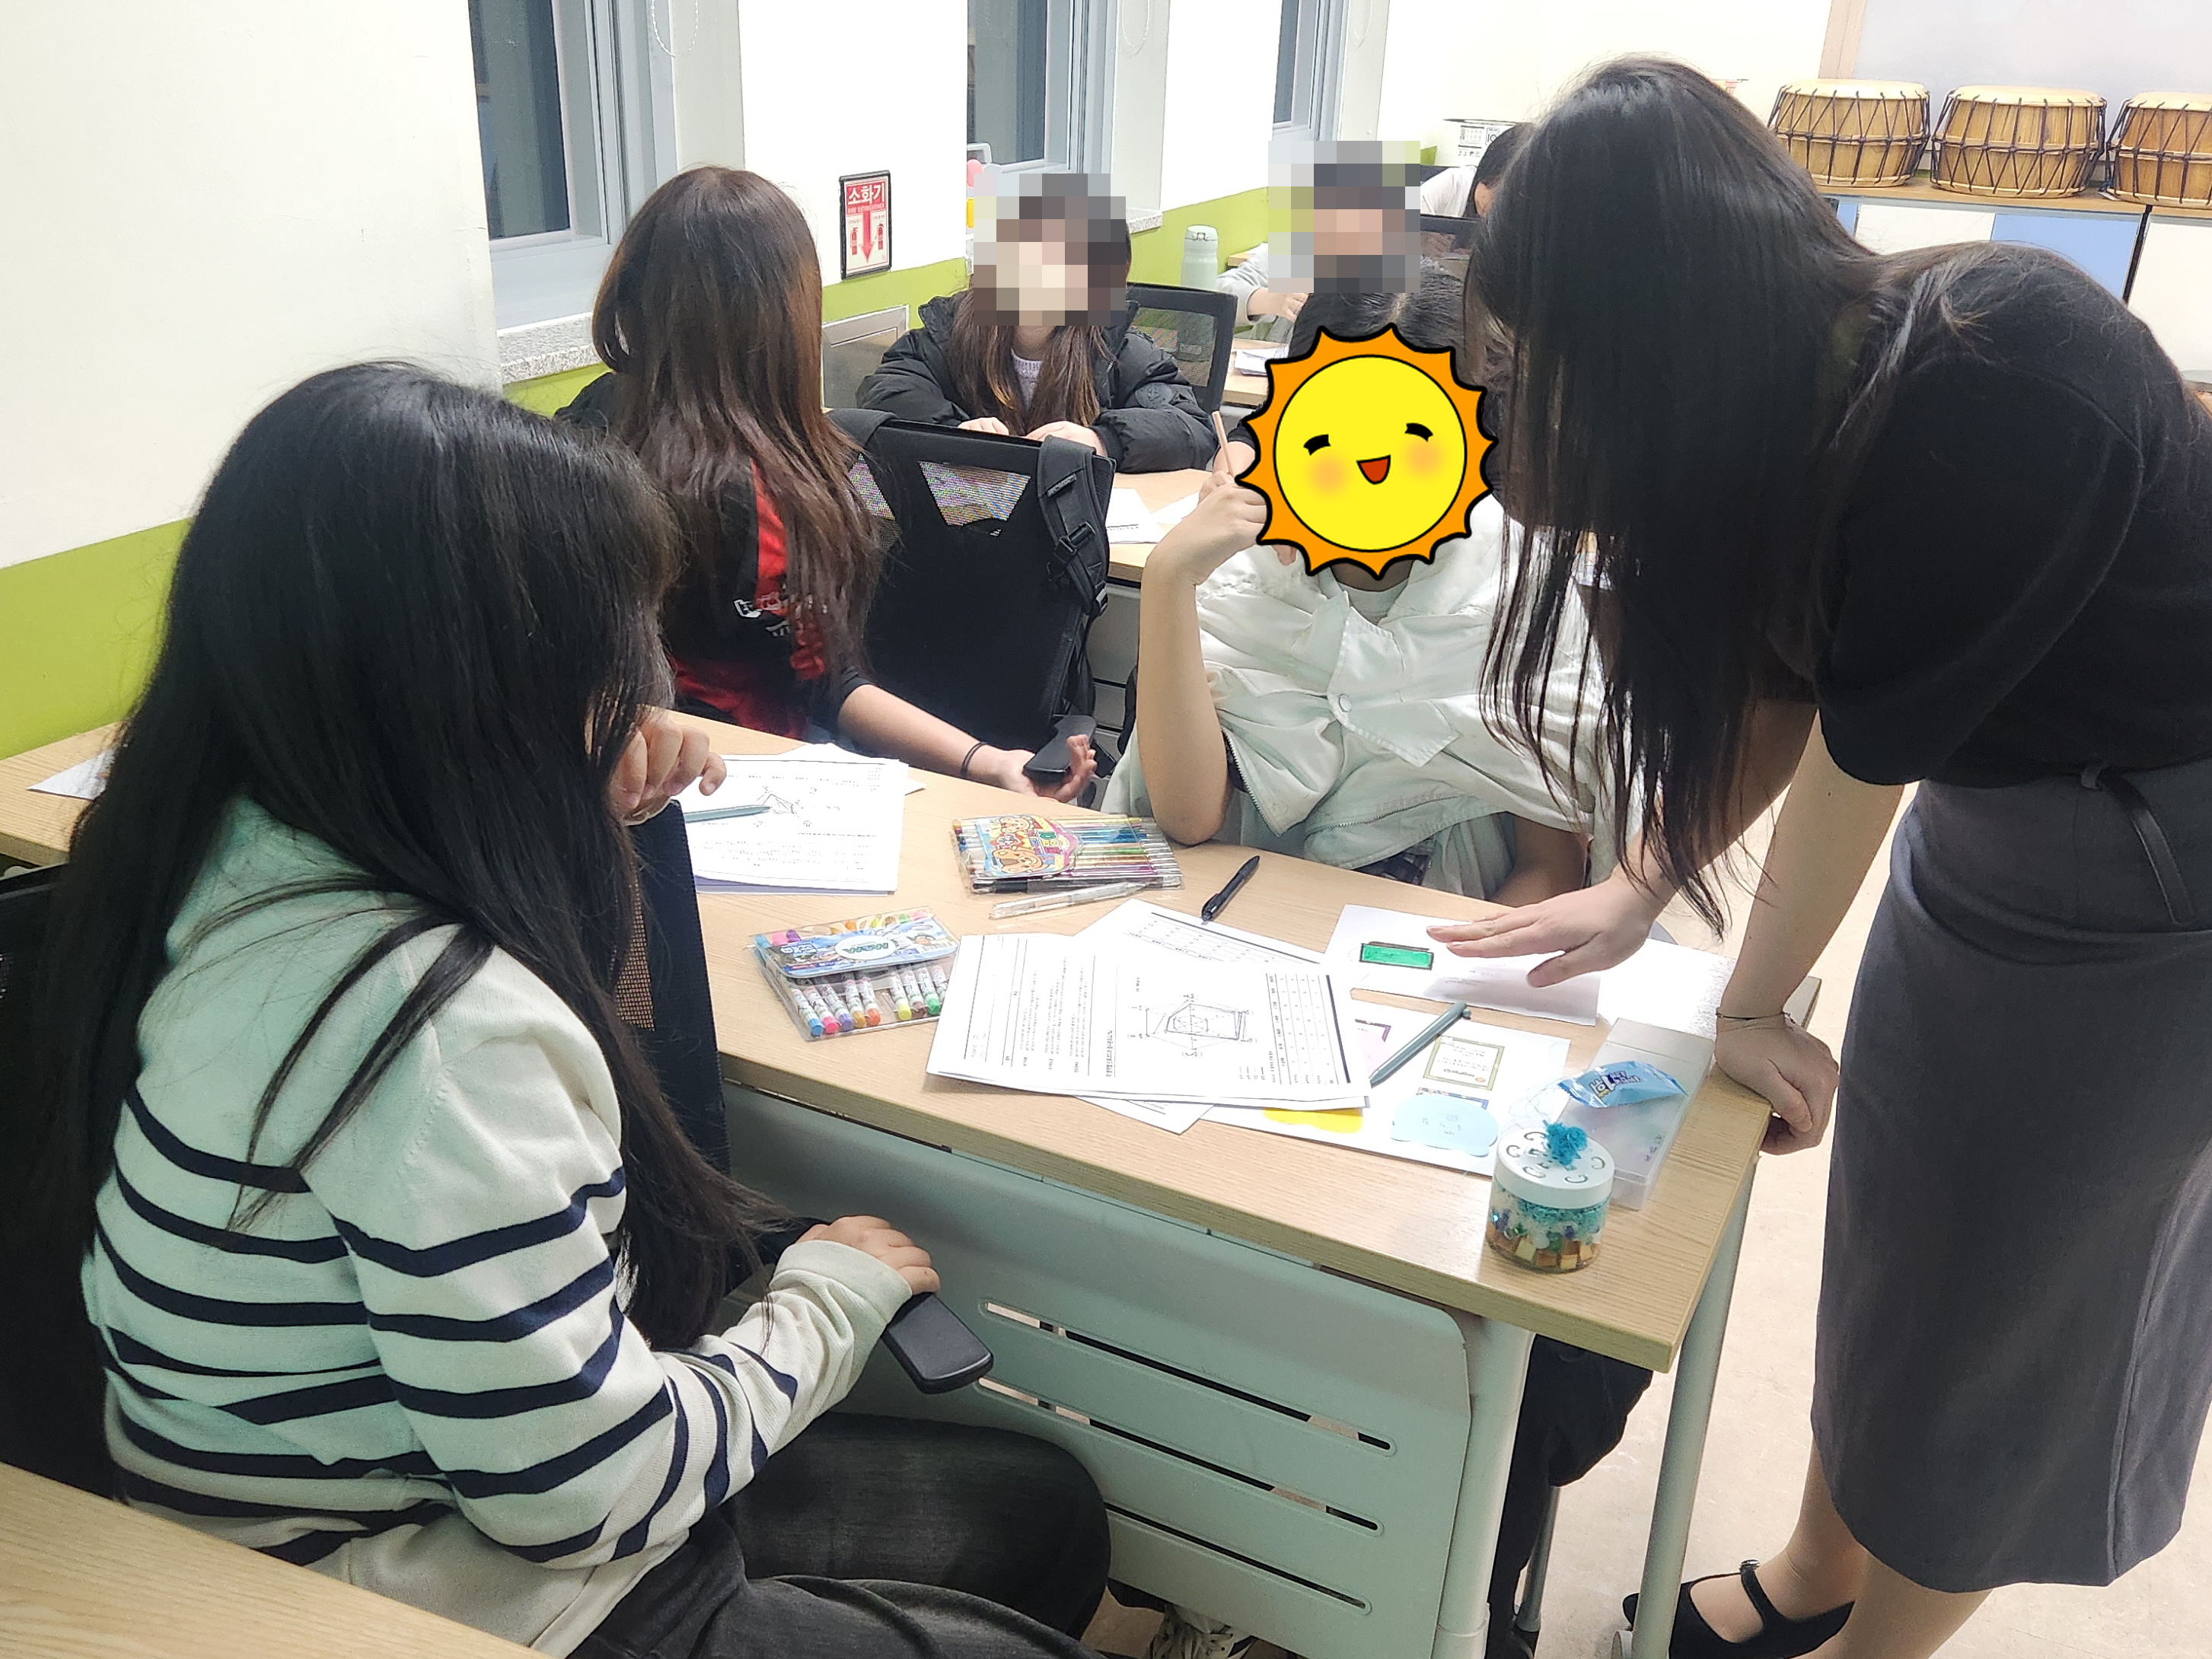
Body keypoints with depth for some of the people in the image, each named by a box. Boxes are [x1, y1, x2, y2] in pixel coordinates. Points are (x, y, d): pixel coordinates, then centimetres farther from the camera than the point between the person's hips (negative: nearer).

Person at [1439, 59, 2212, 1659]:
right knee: (1892, 1244, 17)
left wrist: (1755, 999, -10)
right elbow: (1771, 674, 4)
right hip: (1986, 821, 7)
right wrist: (1642, 888, 2)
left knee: (2003, 1305, 8)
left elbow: (1865, 735, -22)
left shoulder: (1997, 379, -31)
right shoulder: (1817, 368, -7)